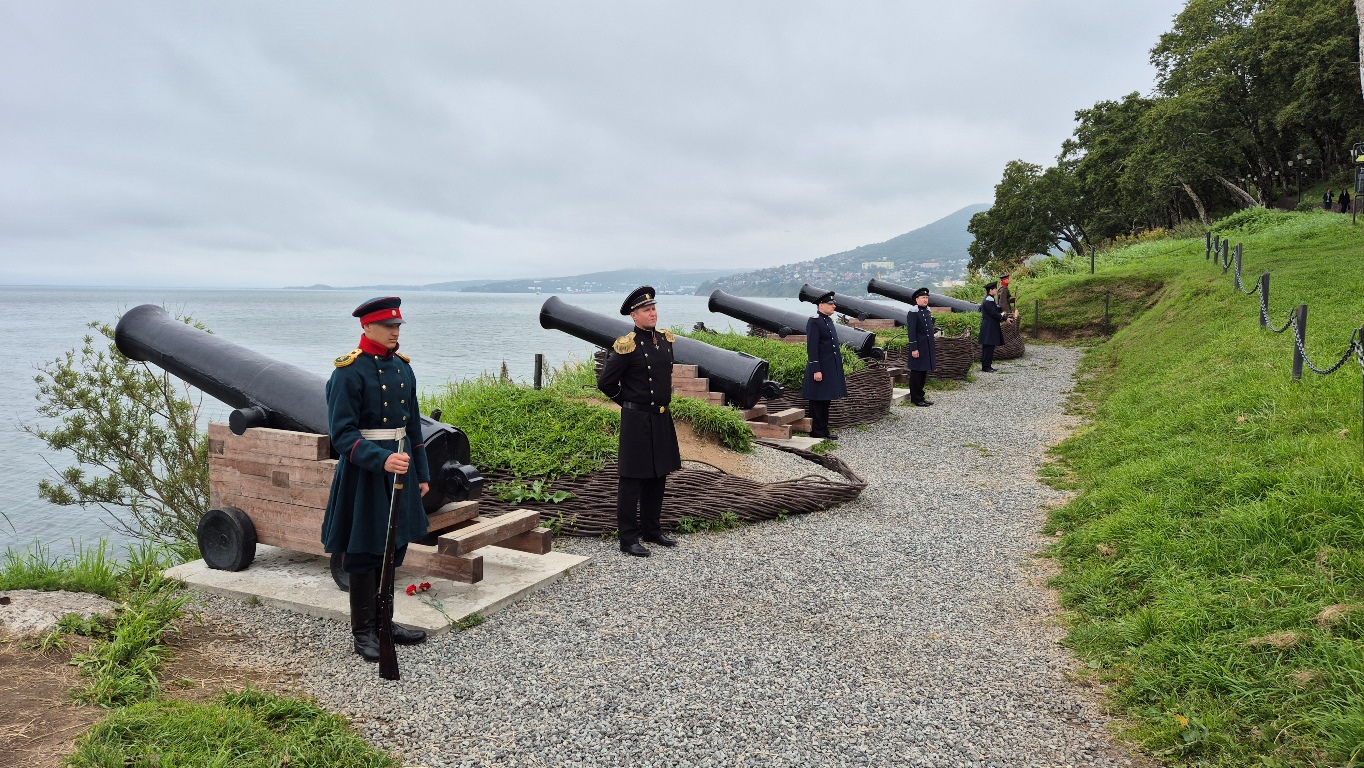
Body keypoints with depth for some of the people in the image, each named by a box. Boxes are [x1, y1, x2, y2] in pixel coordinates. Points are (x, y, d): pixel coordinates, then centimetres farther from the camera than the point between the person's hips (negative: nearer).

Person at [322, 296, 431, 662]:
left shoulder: (402, 367, 9)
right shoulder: (349, 371, -13)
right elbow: (342, 434, -18)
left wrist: (422, 474, 14)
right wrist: (381, 460, -31)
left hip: (400, 466, 7)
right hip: (364, 472, -7)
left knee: (392, 548, 15)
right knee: (364, 554, 3)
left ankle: (384, 622, 28)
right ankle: (364, 632, 16)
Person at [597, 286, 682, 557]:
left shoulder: (665, 339, 7)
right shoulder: (626, 346, -15)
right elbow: (605, 382, -10)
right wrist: (629, 401, -2)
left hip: (662, 418, 7)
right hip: (637, 420, -7)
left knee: (657, 477, 15)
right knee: (632, 480, -1)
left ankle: (652, 530, 28)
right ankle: (629, 539, 6)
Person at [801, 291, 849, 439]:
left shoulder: (828, 320, 15)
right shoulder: (814, 322, -14)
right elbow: (812, 348, -19)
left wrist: (838, 370, 21)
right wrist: (816, 370, -23)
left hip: (831, 369, 9)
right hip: (820, 369, -9)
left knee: (826, 401, 14)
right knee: (817, 402, -1)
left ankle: (824, 431, 22)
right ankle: (816, 432, 5)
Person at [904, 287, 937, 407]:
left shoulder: (927, 311, 12)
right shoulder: (913, 312, -13)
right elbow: (911, 331, -17)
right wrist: (914, 349, -20)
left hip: (928, 347, 9)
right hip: (918, 348, -9)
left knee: (924, 373, 14)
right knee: (916, 373, -1)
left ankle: (920, 396, 23)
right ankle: (915, 398, 6)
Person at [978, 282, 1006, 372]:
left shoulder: (989, 299, 16)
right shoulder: (989, 300, -16)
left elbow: (995, 311, 20)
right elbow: (993, 313, -19)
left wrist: (1001, 315, 3)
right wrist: (1004, 318, -10)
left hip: (989, 327, 11)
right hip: (989, 328, -11)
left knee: (989, 347, 12)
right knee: (988, 347, -8)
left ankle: (987, 366, 16)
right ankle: (986, 367, -6)